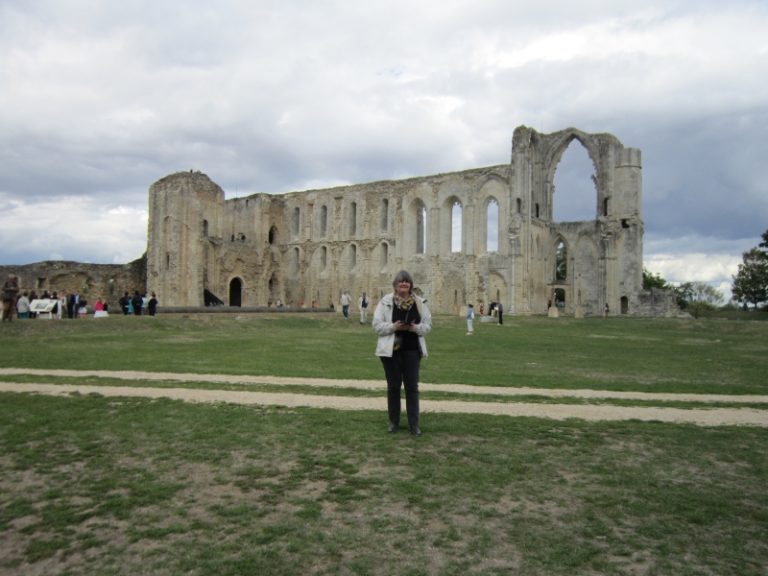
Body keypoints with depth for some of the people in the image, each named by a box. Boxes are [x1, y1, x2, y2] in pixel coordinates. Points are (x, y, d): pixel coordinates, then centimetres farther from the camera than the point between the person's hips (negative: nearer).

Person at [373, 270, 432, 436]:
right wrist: (394, 326, -21)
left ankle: (414, 424, 9)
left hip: (412, 349, 1)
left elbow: (427, 325, 4)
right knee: (393, 386, 9)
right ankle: (394, 422, 23)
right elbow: (377, 325, -6)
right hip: (391, 349, -1)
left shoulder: (420, 303, 3)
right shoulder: (386, 301, -4)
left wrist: (415, 328, -16)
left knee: (412, 386, 3)